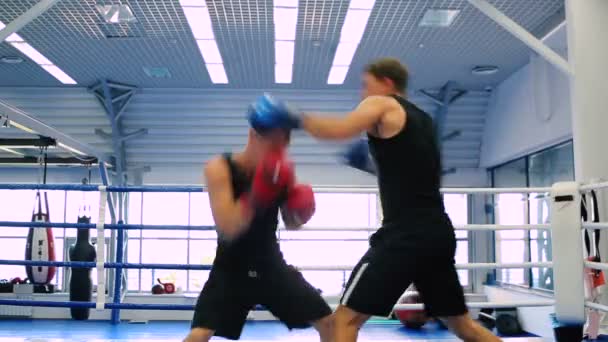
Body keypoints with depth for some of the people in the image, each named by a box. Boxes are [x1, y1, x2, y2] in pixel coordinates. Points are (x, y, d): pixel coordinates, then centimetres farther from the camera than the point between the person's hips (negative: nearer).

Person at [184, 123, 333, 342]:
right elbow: (227, 229, -29)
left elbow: (291, 225, 6)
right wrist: (255, 196, -41)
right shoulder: (219, 168, -19)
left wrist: (300, 212, -17)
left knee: (329, 323, 2)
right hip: (231, 269, -4)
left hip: (271, 265, 4)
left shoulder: (280, 170, -6)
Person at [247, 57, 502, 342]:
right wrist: (371, 164, 29)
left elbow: (338, 129, -20)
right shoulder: (423, 120, 23)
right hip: (437, 232, 9)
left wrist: (293, 118, -7)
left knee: (346, 319, -2)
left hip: (406, 234, -8)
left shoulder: (382, 105, 0)